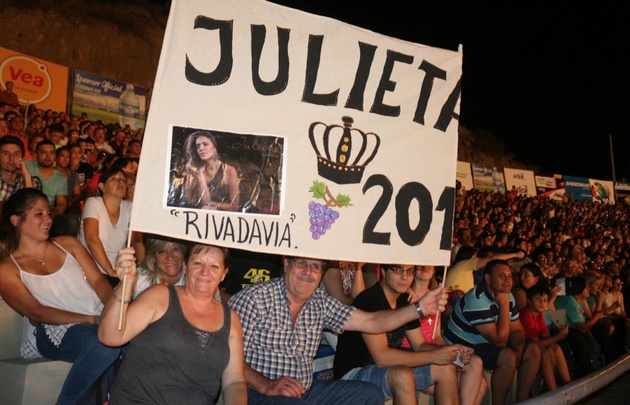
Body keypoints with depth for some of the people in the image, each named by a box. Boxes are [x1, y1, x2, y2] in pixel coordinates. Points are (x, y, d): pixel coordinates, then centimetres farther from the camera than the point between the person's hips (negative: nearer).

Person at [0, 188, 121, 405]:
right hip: (57, 331, -4)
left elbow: (98, 281, 7)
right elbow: (36, 313, -5)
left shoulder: (68, 244, 16)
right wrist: (91, 319, -16)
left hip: (100, 318, 4)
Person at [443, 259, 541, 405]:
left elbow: (517, 329, 5)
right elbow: (499, 341, -29)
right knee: (507, 357, -29)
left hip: (487, 344, 9)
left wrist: (519, 349, -16)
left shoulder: (507, 295, 0)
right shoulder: (477, 300, -28)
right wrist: (504, 304, -27)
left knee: (533, 349, 0)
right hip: (464, 350, -9)